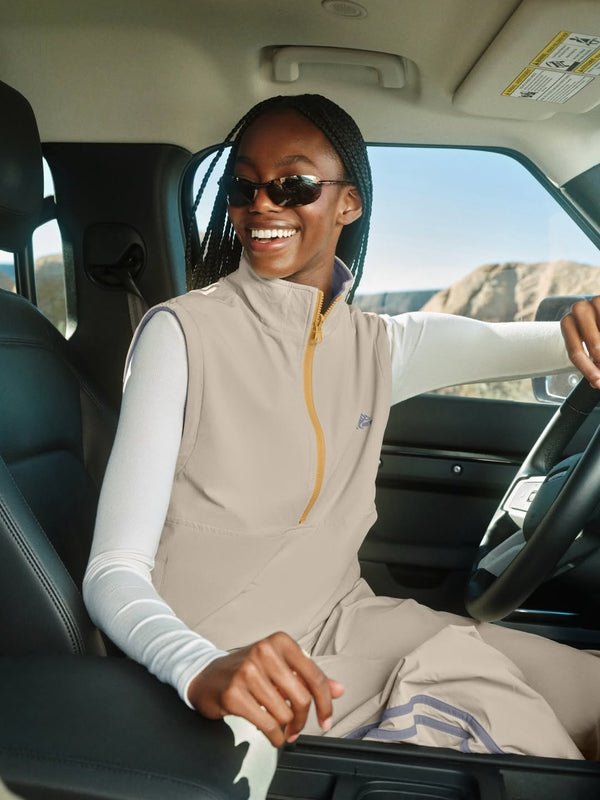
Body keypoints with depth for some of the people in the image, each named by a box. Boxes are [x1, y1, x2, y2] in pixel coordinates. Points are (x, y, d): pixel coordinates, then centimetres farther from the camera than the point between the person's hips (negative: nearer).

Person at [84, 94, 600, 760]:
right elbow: (114, 570, -16)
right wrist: (203, 669, -37)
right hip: (217, 652, -4)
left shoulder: (379, 347, 5)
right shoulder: (183, 332, -12)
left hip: (341, 620, 5)